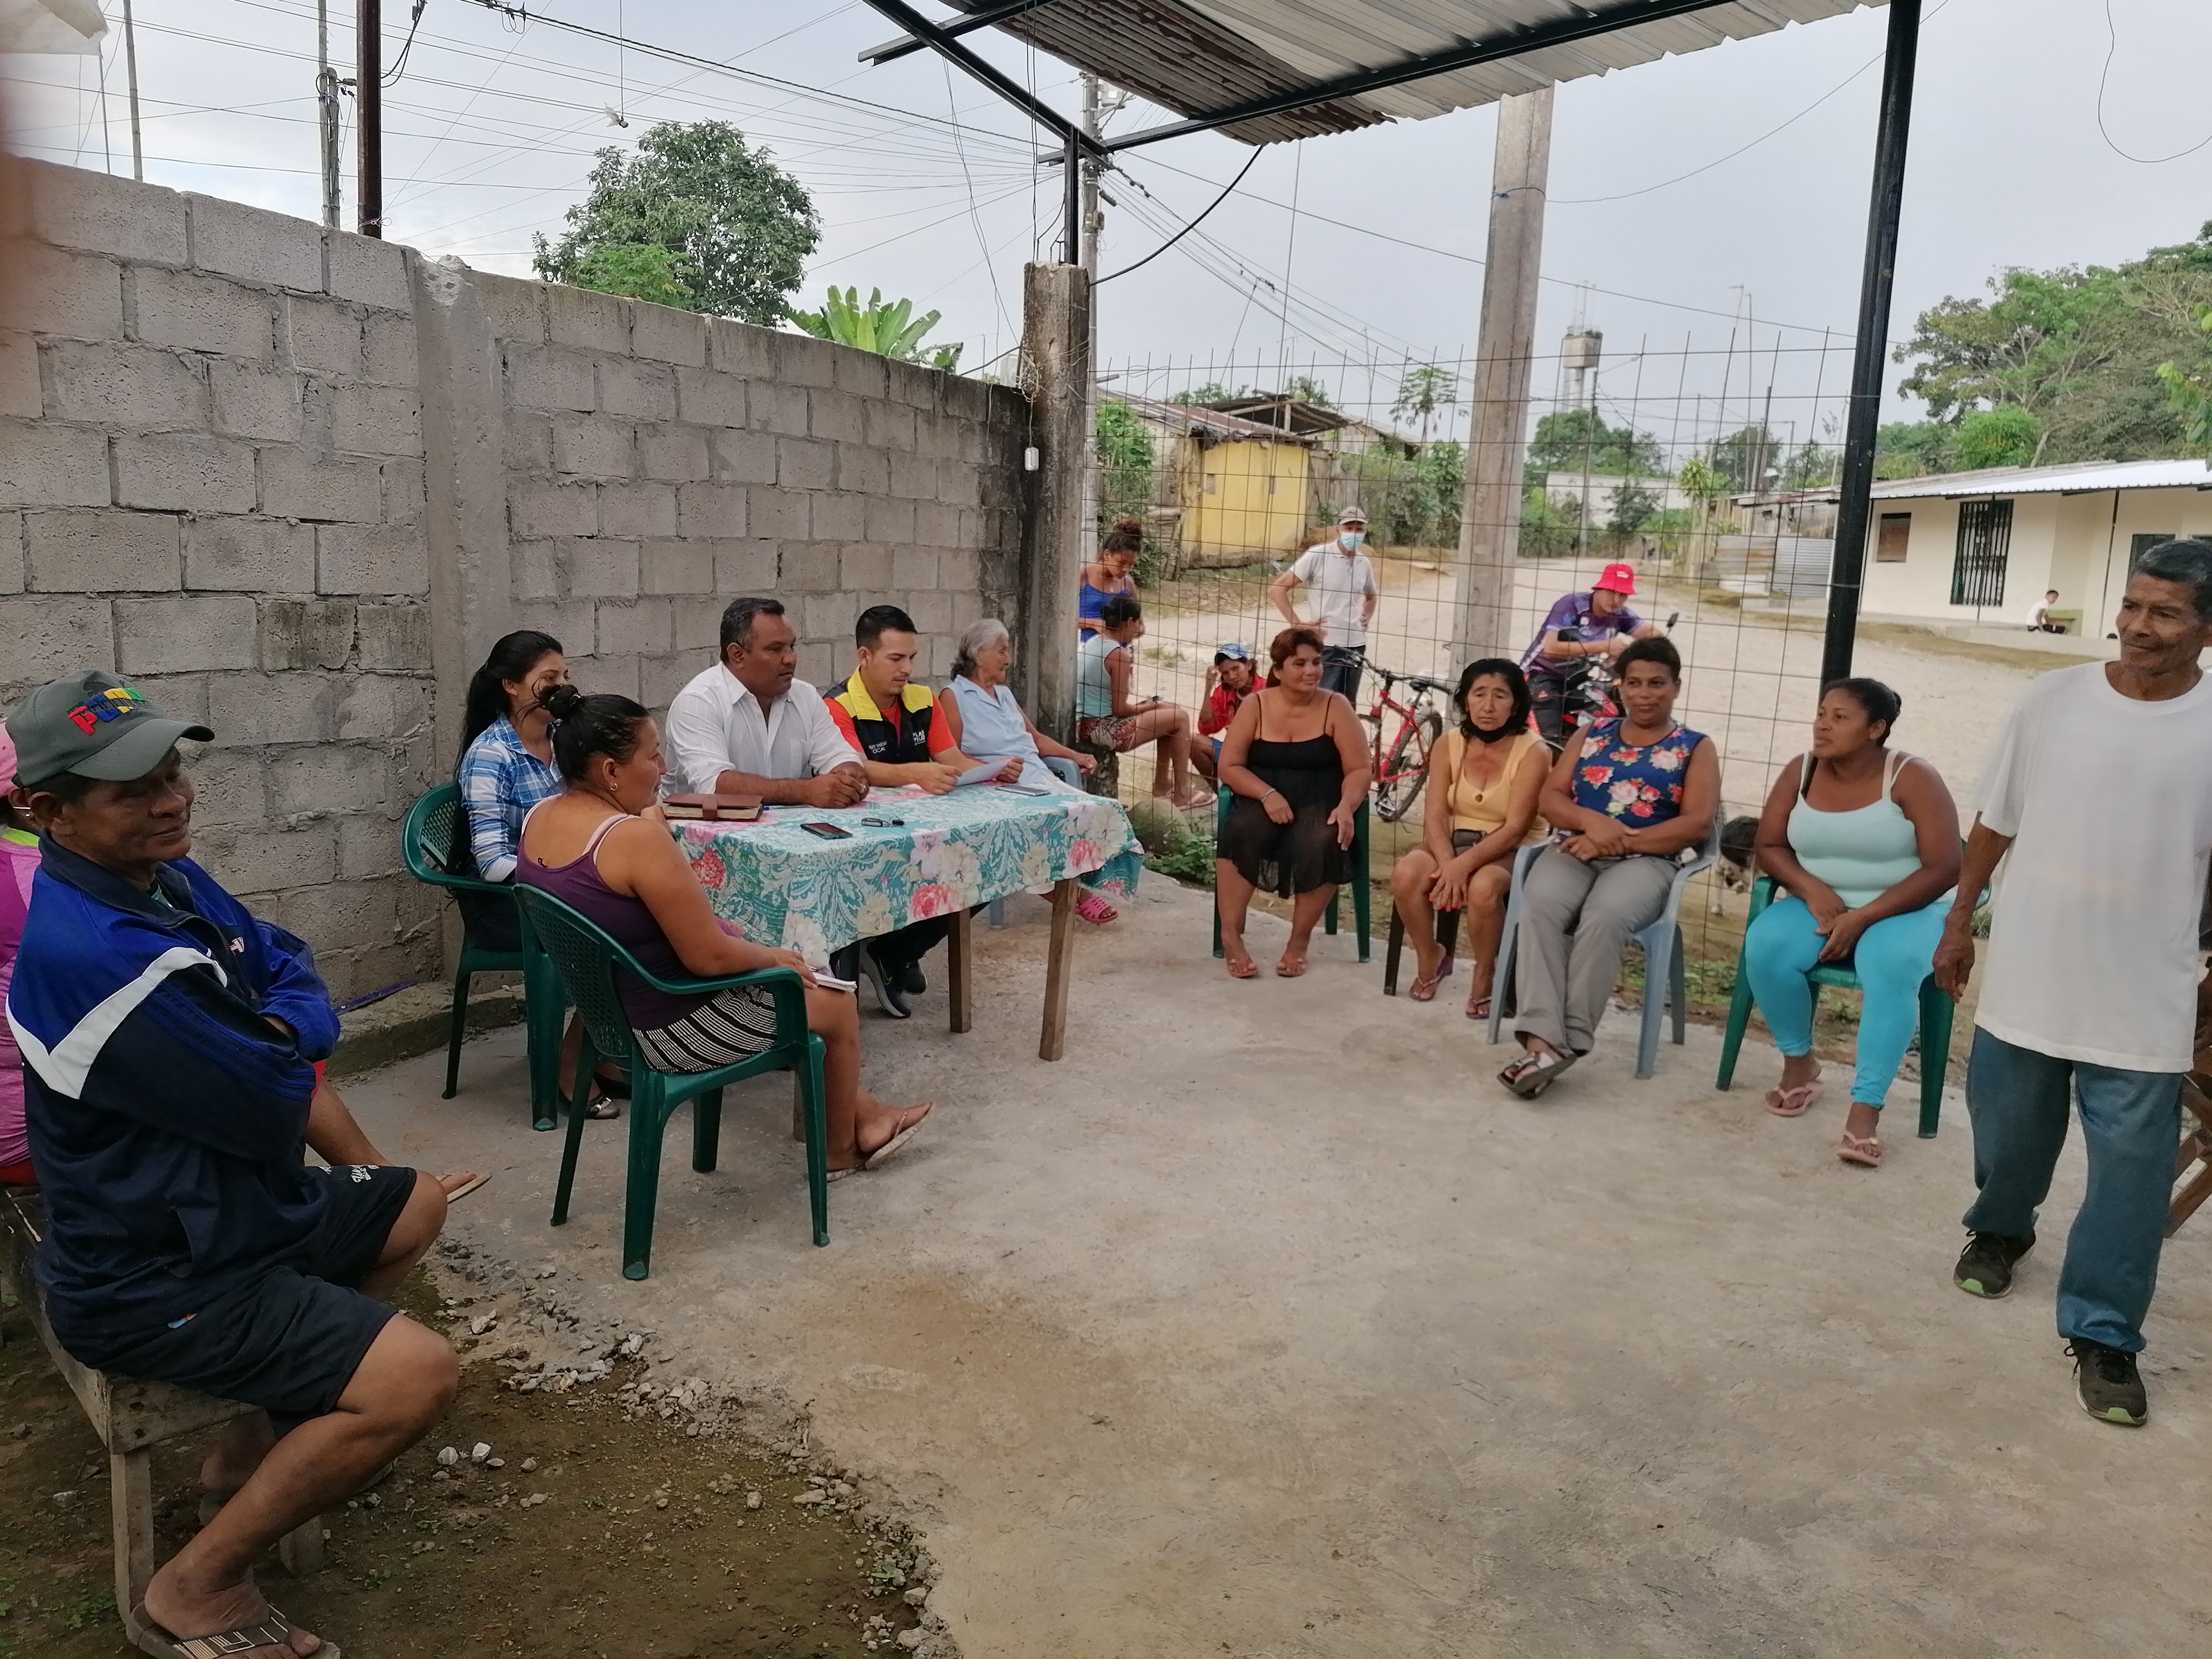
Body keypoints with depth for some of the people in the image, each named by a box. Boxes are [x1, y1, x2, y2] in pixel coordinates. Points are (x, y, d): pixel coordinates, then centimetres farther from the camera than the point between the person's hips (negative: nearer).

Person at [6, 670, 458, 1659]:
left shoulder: (164, 875, -2)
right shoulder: (95, 954, -32)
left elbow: (289, 967, 7)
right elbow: (271, 1110, -27)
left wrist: (281, 1036, -16)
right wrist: (282, 1050, -4)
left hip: (228, 1205, 10)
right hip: (156, 1282, -10)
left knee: (418, 1206, 25)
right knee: (420, 1378, -21)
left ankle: (269, 1435, 26)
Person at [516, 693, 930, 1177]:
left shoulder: (538, 819, -2)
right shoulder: (635, 838, -31)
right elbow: (710, 956, -28)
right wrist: (772, 956, -10)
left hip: (610, 1013, 9)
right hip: (671, 1029, -9)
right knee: (837, 1003, 13)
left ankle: (864, 1114, 38)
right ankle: (841, 1148, 36)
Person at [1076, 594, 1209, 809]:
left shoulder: (1091, 643, 9)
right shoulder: (1119, 655, -19)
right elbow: (1120, 709, -18)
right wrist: (1146, 707, -1)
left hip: (1084, 725, 10)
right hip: (1104, 731, -10)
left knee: (1167, 713, 22)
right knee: (1180, 718, 0)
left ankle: (1162, 785, 29)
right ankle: (1182, 792, 9)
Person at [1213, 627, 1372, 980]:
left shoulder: (1336, 706, 1)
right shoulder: (1255, 705, 2)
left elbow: (1359, 770, -1)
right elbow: (1229, 767, -2)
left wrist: (1346, 807, -21)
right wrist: (1268, 795, -18)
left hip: (1318, 804, 0)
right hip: (1262, 800, 0)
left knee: (1321, 845, -33)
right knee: (1240, 832, -33)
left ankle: (1299, 941, -15)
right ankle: (1231, 935, -23)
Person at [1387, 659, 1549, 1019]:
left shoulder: (1533, 752, -12)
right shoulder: (1448, 745, 0)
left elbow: (1514, 828, -19)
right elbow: (1435, 815, -7)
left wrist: (1466, 864, -31)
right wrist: (1448, 863, -26)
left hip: (1513, 851, -3)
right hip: (1454, 842, 4)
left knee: (1482, 888, -37)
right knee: (1406, 876, -27)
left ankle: (1484, 972, -8)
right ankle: (1429, 958, 1)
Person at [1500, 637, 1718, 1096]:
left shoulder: (1695, 748, 10)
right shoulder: (1592, 734, 19)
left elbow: (1697, 823, -3)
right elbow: (1549, 799, 11)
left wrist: (1621, 841, -13)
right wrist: (1591, 821, -11)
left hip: (1644, 860, -2)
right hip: (1574, 850, 2)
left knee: (1604, 917, -36)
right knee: (1540, 906, -32)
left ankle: (1570, 1040, -32)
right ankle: (1542, 1038, -42)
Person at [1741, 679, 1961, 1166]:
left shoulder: (1912, 778, -12)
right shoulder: (1800, 772, 1)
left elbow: (1944, 869, -15)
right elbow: (1769, 846, 5)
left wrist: (1863, 917, -21)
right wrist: (1810, 888, -16)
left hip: (1904, 910, -3)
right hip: (1820, 903, 4)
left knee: (1891, 970, -36)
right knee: (1765, 945, -27)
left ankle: (1866, 1107, -31)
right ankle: (1799, 1062, -3)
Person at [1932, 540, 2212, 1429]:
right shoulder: (2052, 699, -4)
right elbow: (1995, 822, 5)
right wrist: (1958, 922, 7)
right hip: (2026, 970, 2)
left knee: (2130, 1166, 2)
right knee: (2009, 1128, 18)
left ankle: (2103, 1334, 16)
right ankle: (2000, 1230, 46)